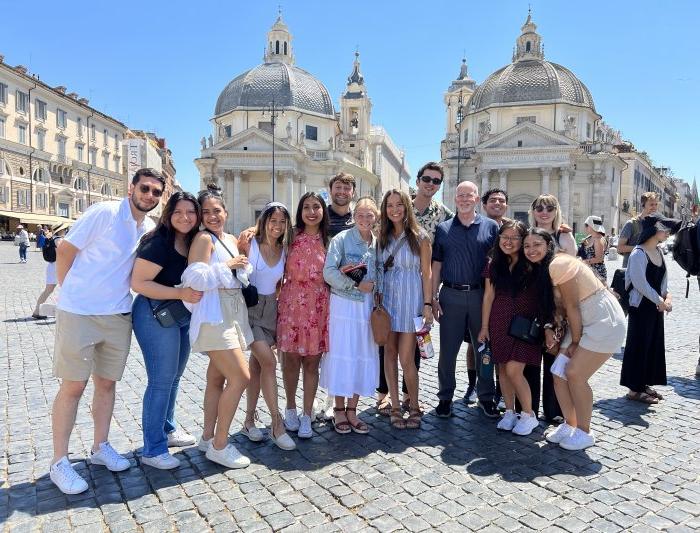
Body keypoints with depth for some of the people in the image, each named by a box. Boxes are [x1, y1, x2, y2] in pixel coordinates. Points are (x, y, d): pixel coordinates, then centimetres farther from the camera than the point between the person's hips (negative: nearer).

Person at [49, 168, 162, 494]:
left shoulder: (150, 230, 6)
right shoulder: (105, 213, -12)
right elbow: (65, 250, -8)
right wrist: (68, 292, -3)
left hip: (118, 316, 6)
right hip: (79, 314, -5)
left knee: (107, 382, 14)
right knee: (73, 386, 2)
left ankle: (100, 447, 31)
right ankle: (59, 462, 16)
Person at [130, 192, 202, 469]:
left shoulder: (194, 242, 6)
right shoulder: (158, 243, -18)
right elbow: (138, 283, -21)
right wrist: (181, 293, -26)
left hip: (184, 316, 8)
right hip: (156, 315, -8)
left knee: (174, 377, 19)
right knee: (161, 381, -3)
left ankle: (167, 429, 37)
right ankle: (153, 450, 10)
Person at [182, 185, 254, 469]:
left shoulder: (232, 239, 14)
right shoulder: (203, 239, -10)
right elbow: (196, 278, -21)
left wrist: (242, 265, 5)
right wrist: (227, 265, -14)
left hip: (233, 313, 8)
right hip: (214, 315, -8)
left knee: (217, 378, 14)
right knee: (240, 377, -11)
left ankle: (208, 437, 26)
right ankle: (219, 445, 1)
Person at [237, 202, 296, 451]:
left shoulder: (284, 250, 5)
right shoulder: (248, 244, -10)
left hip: (270, 308, 5)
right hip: (250, 307, -5)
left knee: (257, 365, 11)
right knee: (269, 362, -15)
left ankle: (249, 420, 23)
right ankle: (277, 423, -5)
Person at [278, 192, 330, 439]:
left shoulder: (328, 241, 6)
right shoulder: (291, 237, 2)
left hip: (318, 308, 1)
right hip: (292, 304, -1)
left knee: (312, 362, 5)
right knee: (291, 359, 6)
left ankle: (306, 416, 17)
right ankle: (290, 408, 28)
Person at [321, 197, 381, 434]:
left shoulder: (377, 243, 7)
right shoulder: (341, 239, -6)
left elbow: (379, 274, 12)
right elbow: (328, 272, -15)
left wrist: (373, 285, -8)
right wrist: (356, 284, -17)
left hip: (367, 305, 4)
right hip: (343, 304, -4)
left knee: (363, 357, 7)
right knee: (341, 355, 2)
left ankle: (352, 410, 21)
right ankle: (339, 410, 19)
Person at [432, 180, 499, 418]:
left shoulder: (491, 227, 5)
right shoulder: (443, 229, 6)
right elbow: (436, 265, 6)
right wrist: (433, 298, -1)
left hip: (481, 294, 0)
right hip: (451, 295, 0)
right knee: (447, 350, 5)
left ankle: (486, 396, 25)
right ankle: (445, 397, 20)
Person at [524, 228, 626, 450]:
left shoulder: (559, 264, -22)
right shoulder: (543, 268, 7)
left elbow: (572, 306, -19)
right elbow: (557, 304, 10)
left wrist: (575, 342, -10)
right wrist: (548, 328, -6)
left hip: (604, 321, -9)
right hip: (583, 322, 9)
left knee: (575, 374, -9)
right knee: (559, 373, 3)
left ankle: (584, 433, 10)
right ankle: (569, 425, 22)